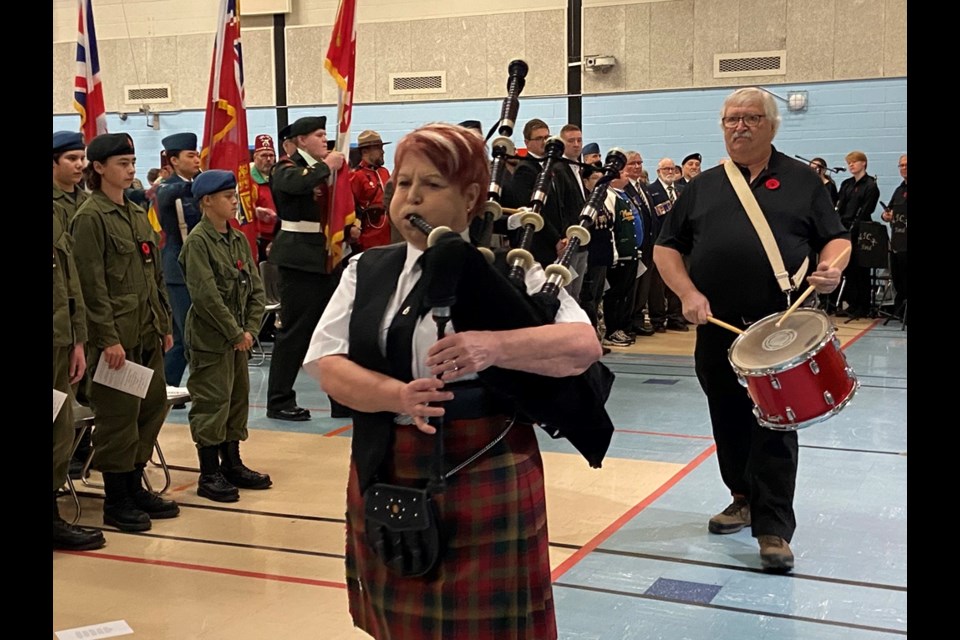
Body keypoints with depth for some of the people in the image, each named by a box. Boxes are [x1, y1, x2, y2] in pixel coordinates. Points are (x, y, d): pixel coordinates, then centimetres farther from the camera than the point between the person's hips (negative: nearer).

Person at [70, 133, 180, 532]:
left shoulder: (138, 214, 15)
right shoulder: (90, 217, -10)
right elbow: (91, 283, -15)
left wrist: (165, 324, 15)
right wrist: (108, 338, -18)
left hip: (147, 333, 8)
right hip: (116, 336, -8)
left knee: (152, 407, 12)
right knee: (118, 416, -1)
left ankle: (135, 488, 25)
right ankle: (116, 502, 11)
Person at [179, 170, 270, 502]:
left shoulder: (239, 240, 9)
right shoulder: (197, 241, -13)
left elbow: (256, 288, 9)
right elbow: (205, 294, -19)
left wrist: (250, 328, -3)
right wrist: (235, 332, -17)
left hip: (238, 336, 8)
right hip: (210, 337, -8)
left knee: (238, 398, 14)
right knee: (211, 402, -2)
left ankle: (232, 465, 26)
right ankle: (209, 475, 7)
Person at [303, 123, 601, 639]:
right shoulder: (366, 271, 8)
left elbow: (584, 346, -14)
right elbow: (329, 365, -1)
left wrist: (494, 347, -29)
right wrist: (395, 394, -21)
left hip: (484, 479, -4)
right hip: (386, 479, 4)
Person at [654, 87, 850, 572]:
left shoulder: (801, 181, 7)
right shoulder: (703, 186, 12)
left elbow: (836, 238, 7)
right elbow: (666, 247, 10)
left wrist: (832, 267, -16)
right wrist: (687, 293, -6)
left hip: (781, 327, -3)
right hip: (717, 327, 3)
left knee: (775, 426, -5)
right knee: (729, 423, 13)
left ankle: (773, 528, -1)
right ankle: (745, 499, 31)